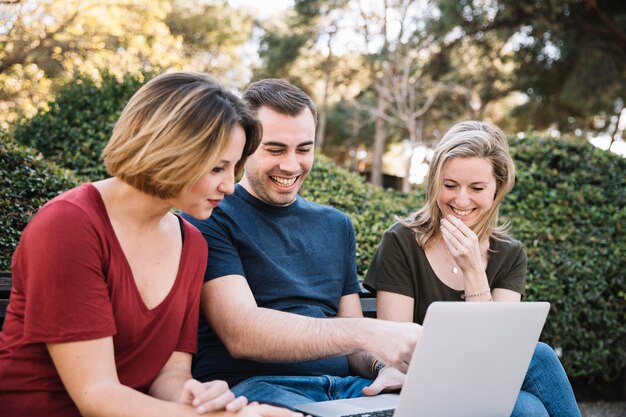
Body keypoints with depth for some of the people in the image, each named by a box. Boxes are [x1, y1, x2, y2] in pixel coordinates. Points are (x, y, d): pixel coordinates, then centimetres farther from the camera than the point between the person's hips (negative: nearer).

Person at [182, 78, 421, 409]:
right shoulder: (211, 220, -3)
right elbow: (240, 333, -17)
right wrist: (368, 332, -26)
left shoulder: (336, 224, 18)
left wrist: (383, 365, -7)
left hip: (341, 383, 5)